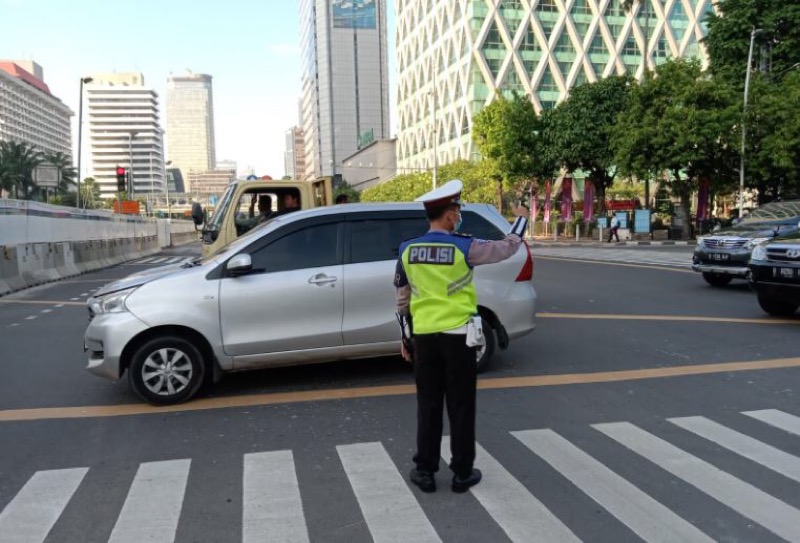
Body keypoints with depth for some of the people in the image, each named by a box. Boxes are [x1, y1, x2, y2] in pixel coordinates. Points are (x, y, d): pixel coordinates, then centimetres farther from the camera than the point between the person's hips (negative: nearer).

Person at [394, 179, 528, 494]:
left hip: (424, 336, 3)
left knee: (428, 405, 12)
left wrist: (406, 337, 19)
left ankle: (425, 471, 18)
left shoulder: (407, 250, 1)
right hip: (457, 336, -3)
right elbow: (507, 248, 3)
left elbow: (402, 299, 8)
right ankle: (462, 473, 16)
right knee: (461, 407, 7)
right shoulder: (463, 248, -11)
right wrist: (521, 219, 22)